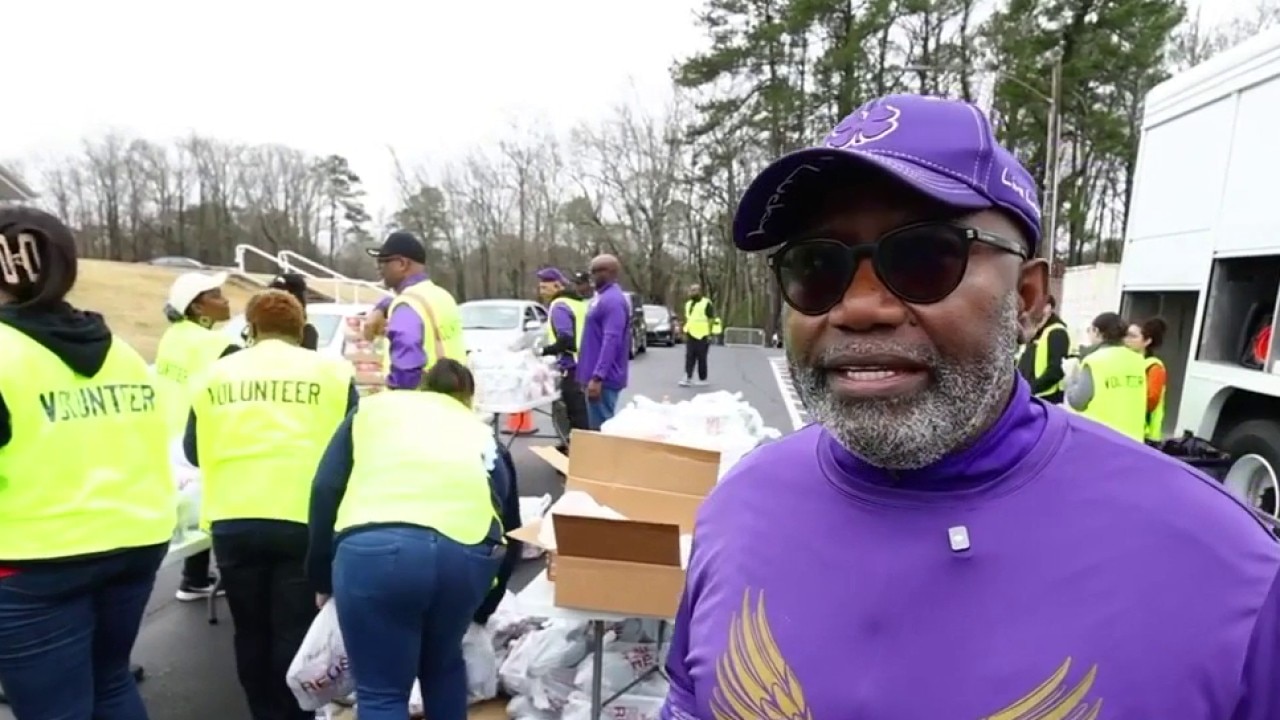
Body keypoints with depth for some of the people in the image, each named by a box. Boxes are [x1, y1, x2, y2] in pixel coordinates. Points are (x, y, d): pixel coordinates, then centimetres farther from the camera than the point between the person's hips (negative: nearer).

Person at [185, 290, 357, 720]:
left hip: (233, 521, 3)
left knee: (251, 631, 18)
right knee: (296, 632, 8)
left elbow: (194, 449, 17)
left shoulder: (215, 375, 9)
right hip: (304, 520, -3)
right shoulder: (331, 372, 1)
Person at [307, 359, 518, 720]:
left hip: (376, 547, -2)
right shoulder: (483, 434, 31)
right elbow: (509, 529, 31)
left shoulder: (372, 407, 27)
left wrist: (321, 577, 25)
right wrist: (482, 606, 44)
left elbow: (326, 490, 15)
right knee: (444, 663, 30)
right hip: (468, 550, 3)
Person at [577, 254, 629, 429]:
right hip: (597, 375, 10)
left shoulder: (613, 300, -18)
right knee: (598, 426, 16)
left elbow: (611, 341, -26)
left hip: (603, 378, -10)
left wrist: (597, 376, -30)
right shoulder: (602, 297, 15)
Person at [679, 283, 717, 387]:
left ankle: (703, 379, 10)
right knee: (689, 357, -2)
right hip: (690, 335, 6)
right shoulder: (688, 304, 15)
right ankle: (688, 378, -4)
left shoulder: (706, 304, -6)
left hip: (702, 336, -6)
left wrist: (709, 335, -14)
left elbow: (711, 319, -8)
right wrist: (685, 333, 14)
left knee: (701, 358, 0)